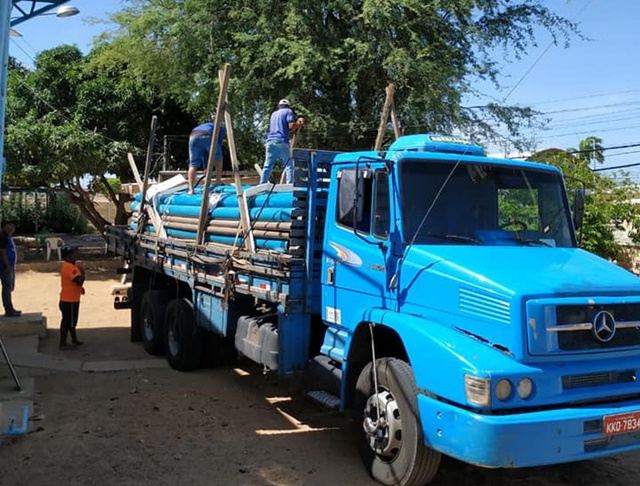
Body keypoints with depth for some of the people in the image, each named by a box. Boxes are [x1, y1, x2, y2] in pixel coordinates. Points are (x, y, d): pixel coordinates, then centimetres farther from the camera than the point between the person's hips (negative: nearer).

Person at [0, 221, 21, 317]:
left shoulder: (9, 237, 15)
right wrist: (8, 266, -22)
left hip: (10, 266, 10)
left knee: (10, 288, 15)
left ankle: (9, 309, 23)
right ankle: (9, 310, -3)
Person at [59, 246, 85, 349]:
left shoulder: (71, 266, 11)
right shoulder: (69, 267, -22)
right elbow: (79, 281, -31)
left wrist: (80, 288, 9)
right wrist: (82, 272, -14)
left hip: (71, 299, 10)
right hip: (69, 300, -10)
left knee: (72, 321, 20)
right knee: (67, 322, -2)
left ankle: (74, 340, 32)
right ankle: (63, 344, 5)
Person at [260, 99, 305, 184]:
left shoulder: (273, 114, 27)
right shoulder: (288, 111, 8)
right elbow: (291, 126, -7)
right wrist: (300, 124, 11)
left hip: (270, 141, 5)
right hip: (281, 142, -5)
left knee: (267, 166, 5)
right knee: (289, 166, -3)